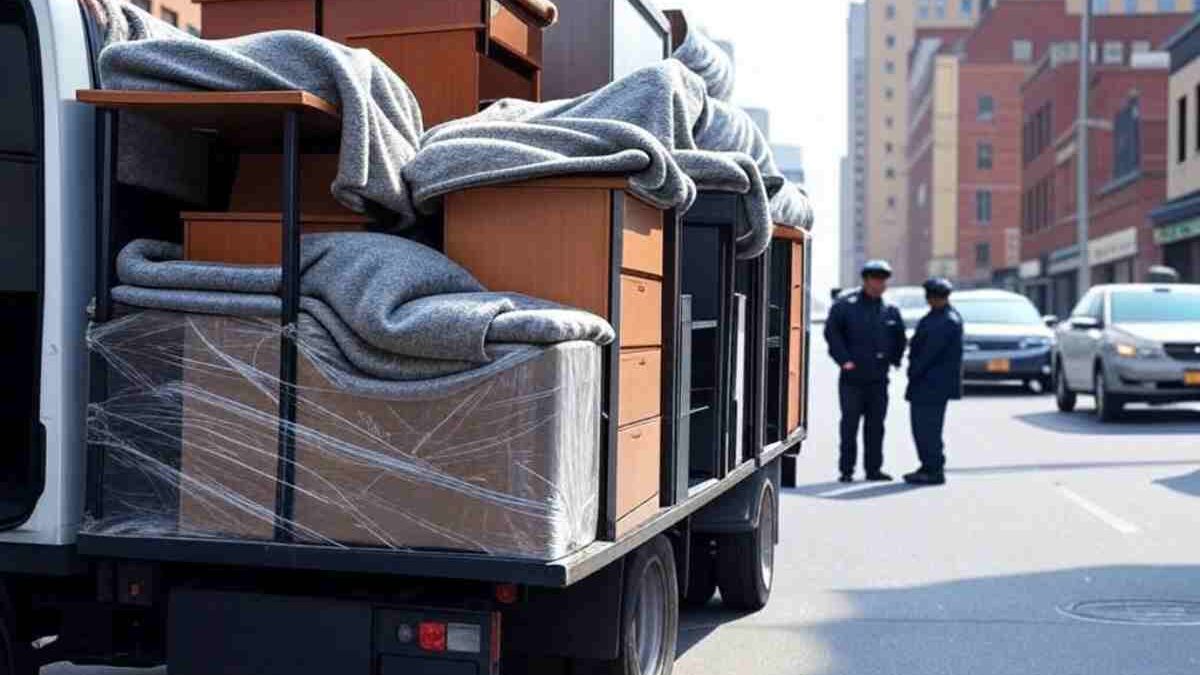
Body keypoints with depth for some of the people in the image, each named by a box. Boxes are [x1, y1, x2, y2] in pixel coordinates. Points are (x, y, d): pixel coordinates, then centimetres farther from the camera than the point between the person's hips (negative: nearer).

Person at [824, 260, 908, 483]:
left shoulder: (890, 311, 9)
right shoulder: (846, 305, -3)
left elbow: (900, 339, 21)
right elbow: (831, 332, -6)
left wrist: (894, 359, 9)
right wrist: (844, 359, -12)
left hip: (879, 378, 4)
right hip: (852, 377, -4)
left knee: (876, 425, 7)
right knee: (850, 424, -1)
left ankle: (873, 468, 14)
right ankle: (846, 470, 4)